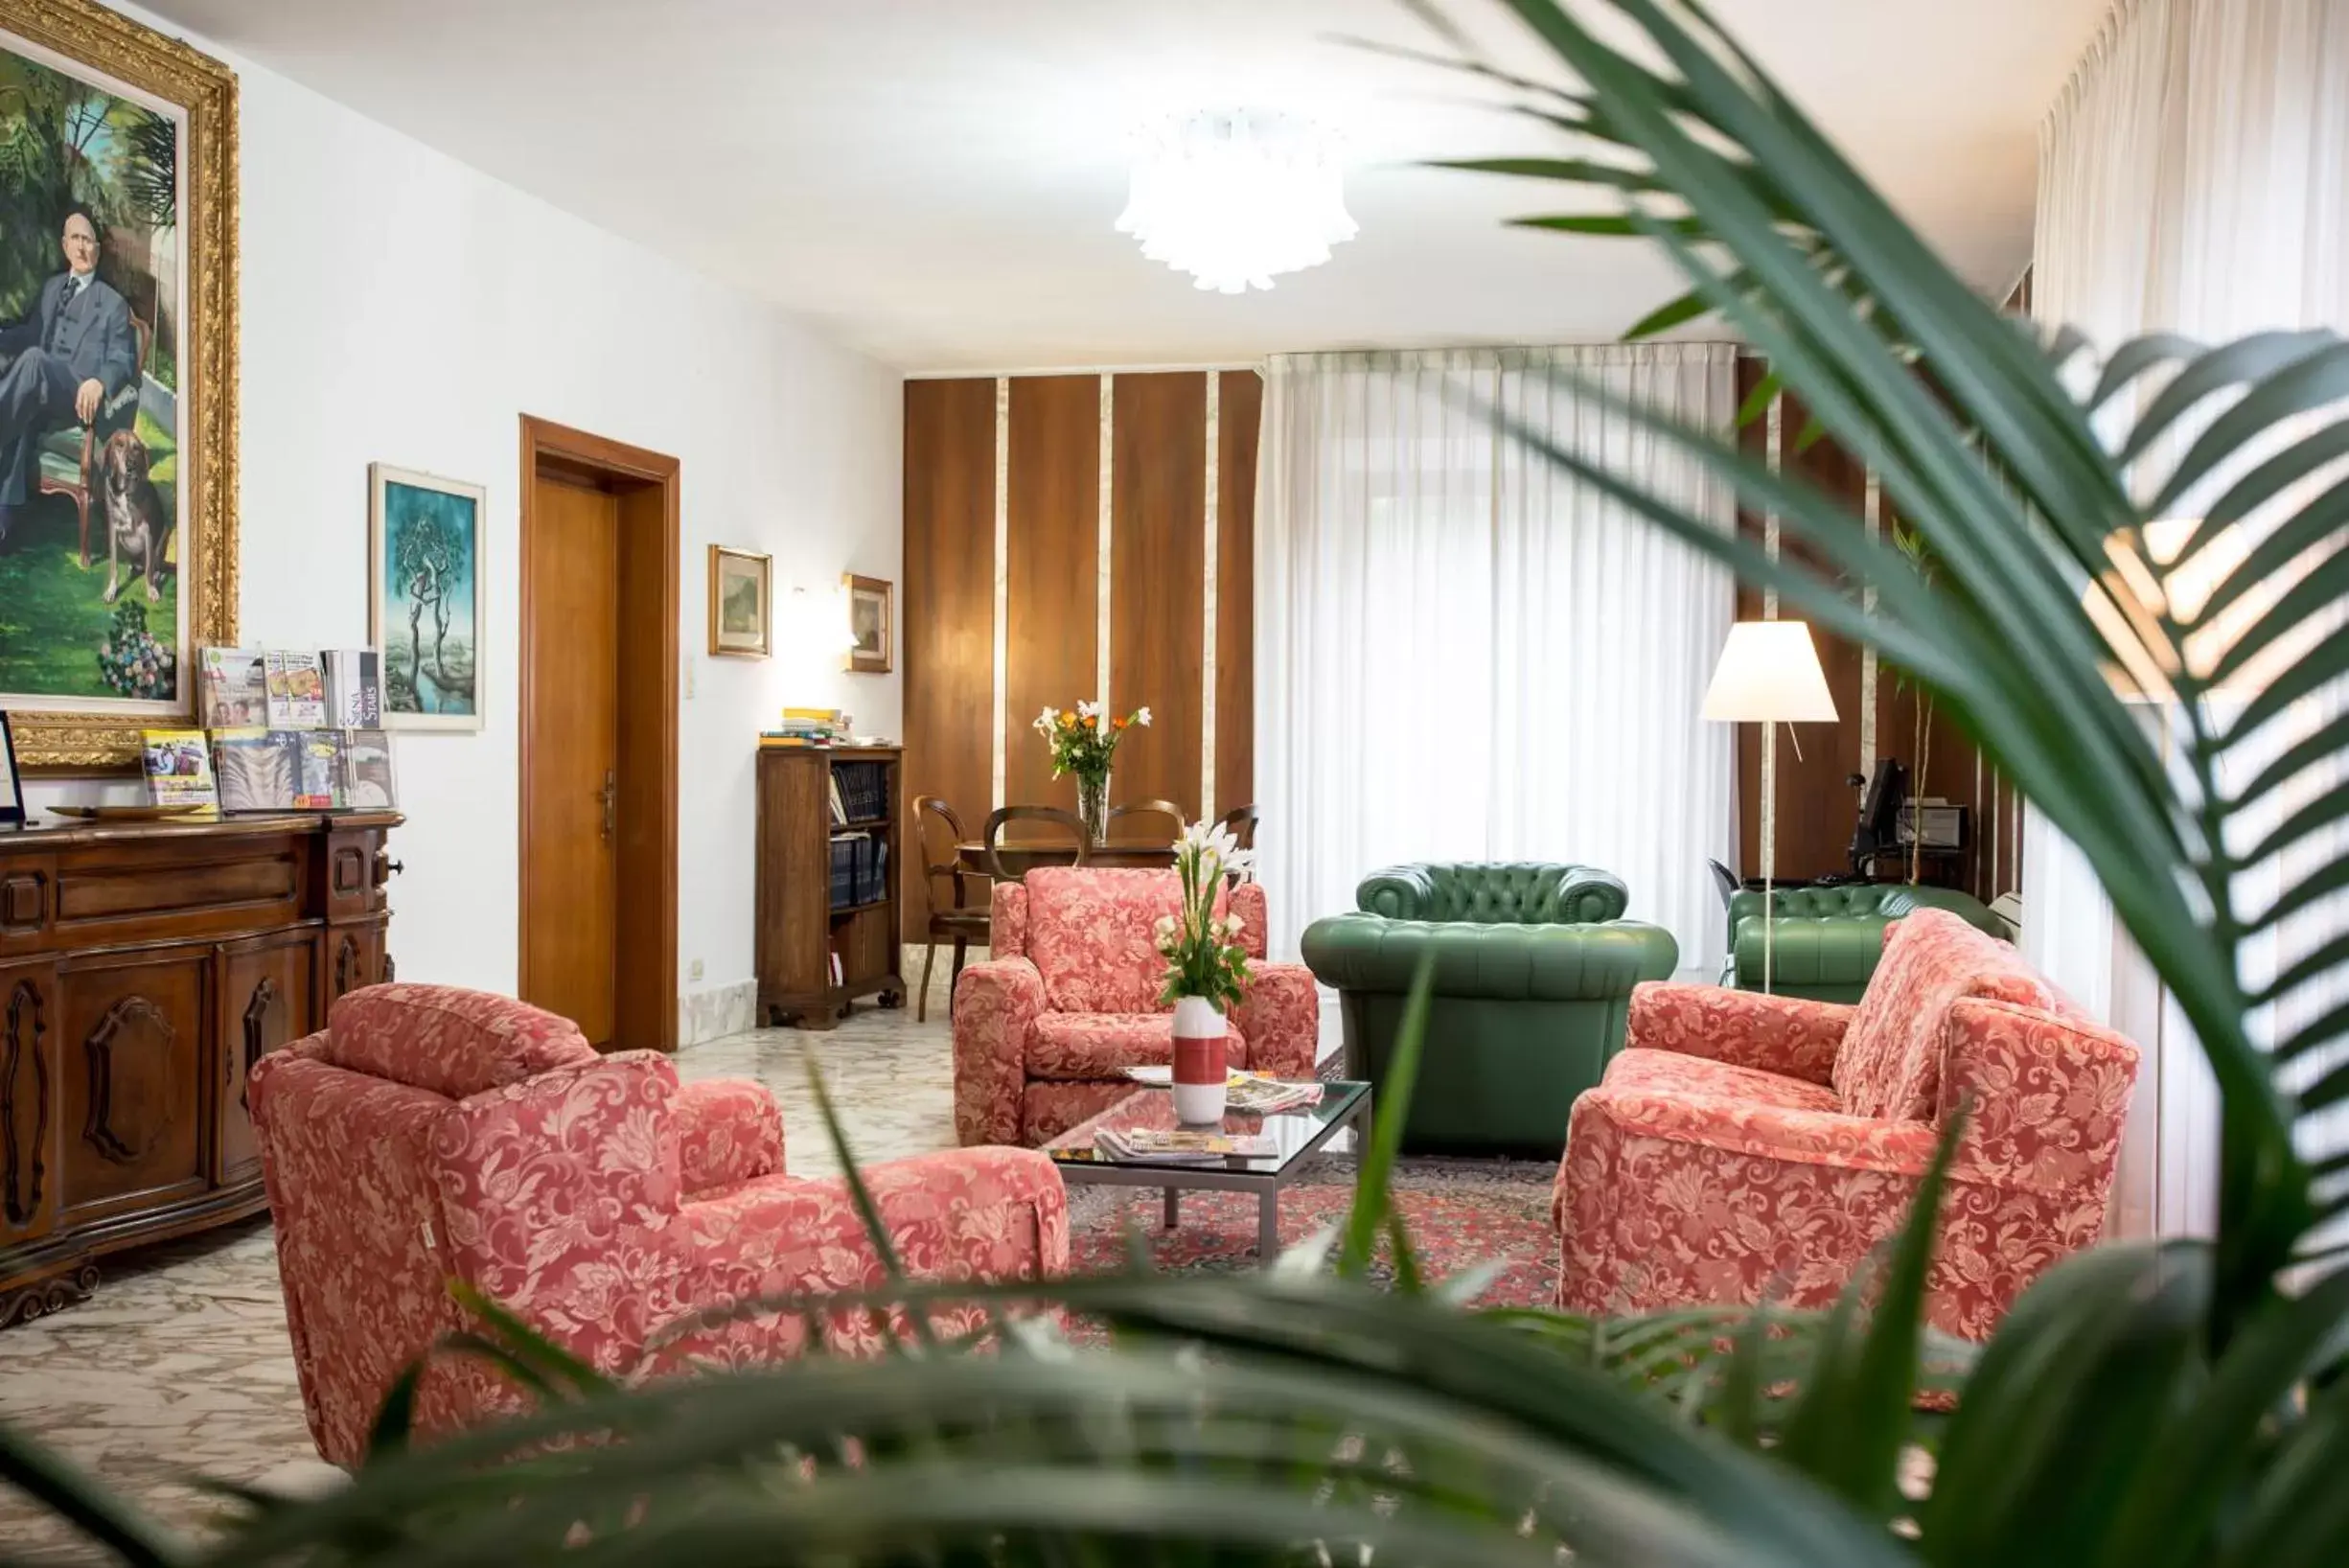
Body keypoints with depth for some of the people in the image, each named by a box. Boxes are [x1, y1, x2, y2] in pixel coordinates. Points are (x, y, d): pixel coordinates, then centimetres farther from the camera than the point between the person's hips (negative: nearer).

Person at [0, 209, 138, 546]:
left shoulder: (114, 303, 10)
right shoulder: (51, 288, 27)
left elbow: (123, 362, 2)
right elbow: (29, 333, 30)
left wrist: (99, 383, -23)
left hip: (77, 399, -4)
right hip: (38, 394, 5)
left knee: (33, 358, -36)